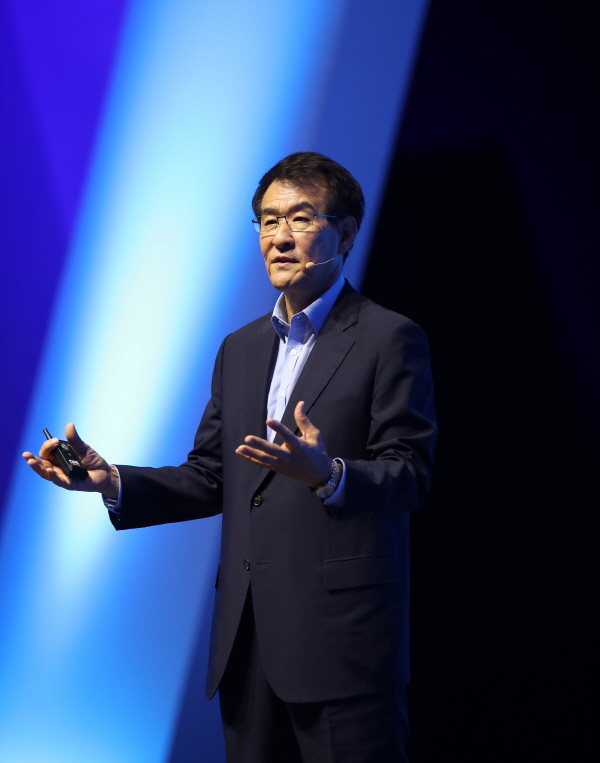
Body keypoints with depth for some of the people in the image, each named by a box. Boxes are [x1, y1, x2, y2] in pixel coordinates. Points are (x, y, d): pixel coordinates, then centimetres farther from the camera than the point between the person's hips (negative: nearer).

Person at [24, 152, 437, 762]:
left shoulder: (389, 339, -2)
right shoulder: (240, 349, 19)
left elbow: (409, 476, -9)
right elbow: (210, 479, 19)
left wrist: (326, 475, -29)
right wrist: (111, 481, 4)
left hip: (340, 638, -6)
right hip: (248, 639, 6)